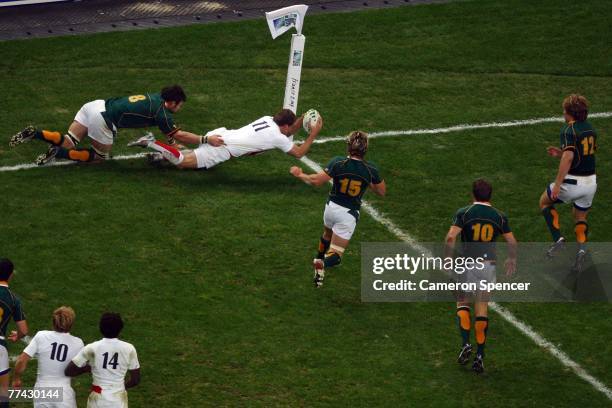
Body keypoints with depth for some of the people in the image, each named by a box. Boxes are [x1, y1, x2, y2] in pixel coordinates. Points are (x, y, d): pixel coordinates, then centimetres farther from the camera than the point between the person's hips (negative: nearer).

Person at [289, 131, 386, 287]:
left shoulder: (338, 163, -17)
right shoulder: (371, 170, -13)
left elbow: (316, 180, -18)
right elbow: (382, 191, 0)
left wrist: (300, 174, -1)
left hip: (331, 207, 2)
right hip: (349, 214, -2)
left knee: (327, 235, 36)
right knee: (335, 253, -2)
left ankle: (319, 259, 50)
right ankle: (323, 264, -32)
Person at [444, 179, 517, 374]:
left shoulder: (464, 213, -5)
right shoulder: (499, 216, 3)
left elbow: (450, 237, -16)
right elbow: (512, 242, 5)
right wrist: (512, 259, 22)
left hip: (468, 263, -2)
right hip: (489, 265, 2)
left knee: (463, 303, 16)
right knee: (482, 309, 8)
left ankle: (465, 344, -3)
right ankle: (480, 356, 5)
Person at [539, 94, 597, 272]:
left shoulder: (569, 129, -15)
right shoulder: (590, 129, 9)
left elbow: (568, 157, -27)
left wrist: (557, 184, -25)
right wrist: (560, 153, 18)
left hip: (572, 182, -7)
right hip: (590, 182, 7)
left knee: (545, 202, 19)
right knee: (580, 219, 24)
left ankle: (558, 238, 6)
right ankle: (581, 249, 0)